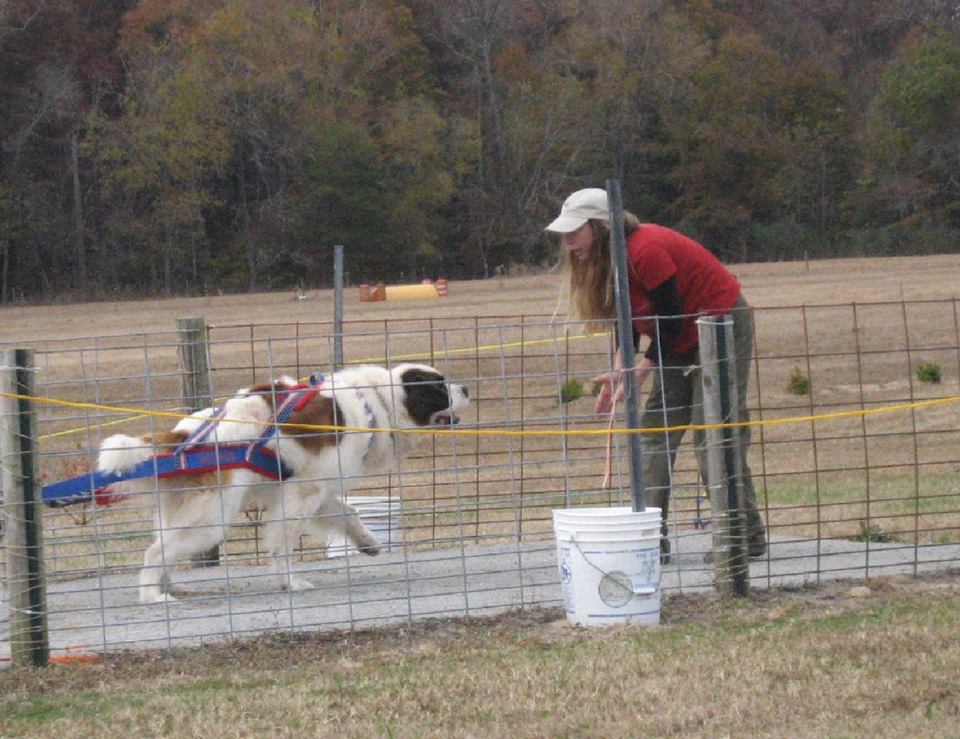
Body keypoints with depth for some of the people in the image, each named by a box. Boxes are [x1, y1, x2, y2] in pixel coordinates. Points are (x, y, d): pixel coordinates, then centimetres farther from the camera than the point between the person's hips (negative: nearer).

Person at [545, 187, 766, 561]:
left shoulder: (646, 251, -27)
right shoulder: (611, 259, 1)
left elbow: (670, 323, -24)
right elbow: (630, 320, 8)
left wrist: (637, 376, -21)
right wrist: (619, 371, -5)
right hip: (682, 342, 10)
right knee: (654, 429, 2)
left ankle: (747, 536, -8)